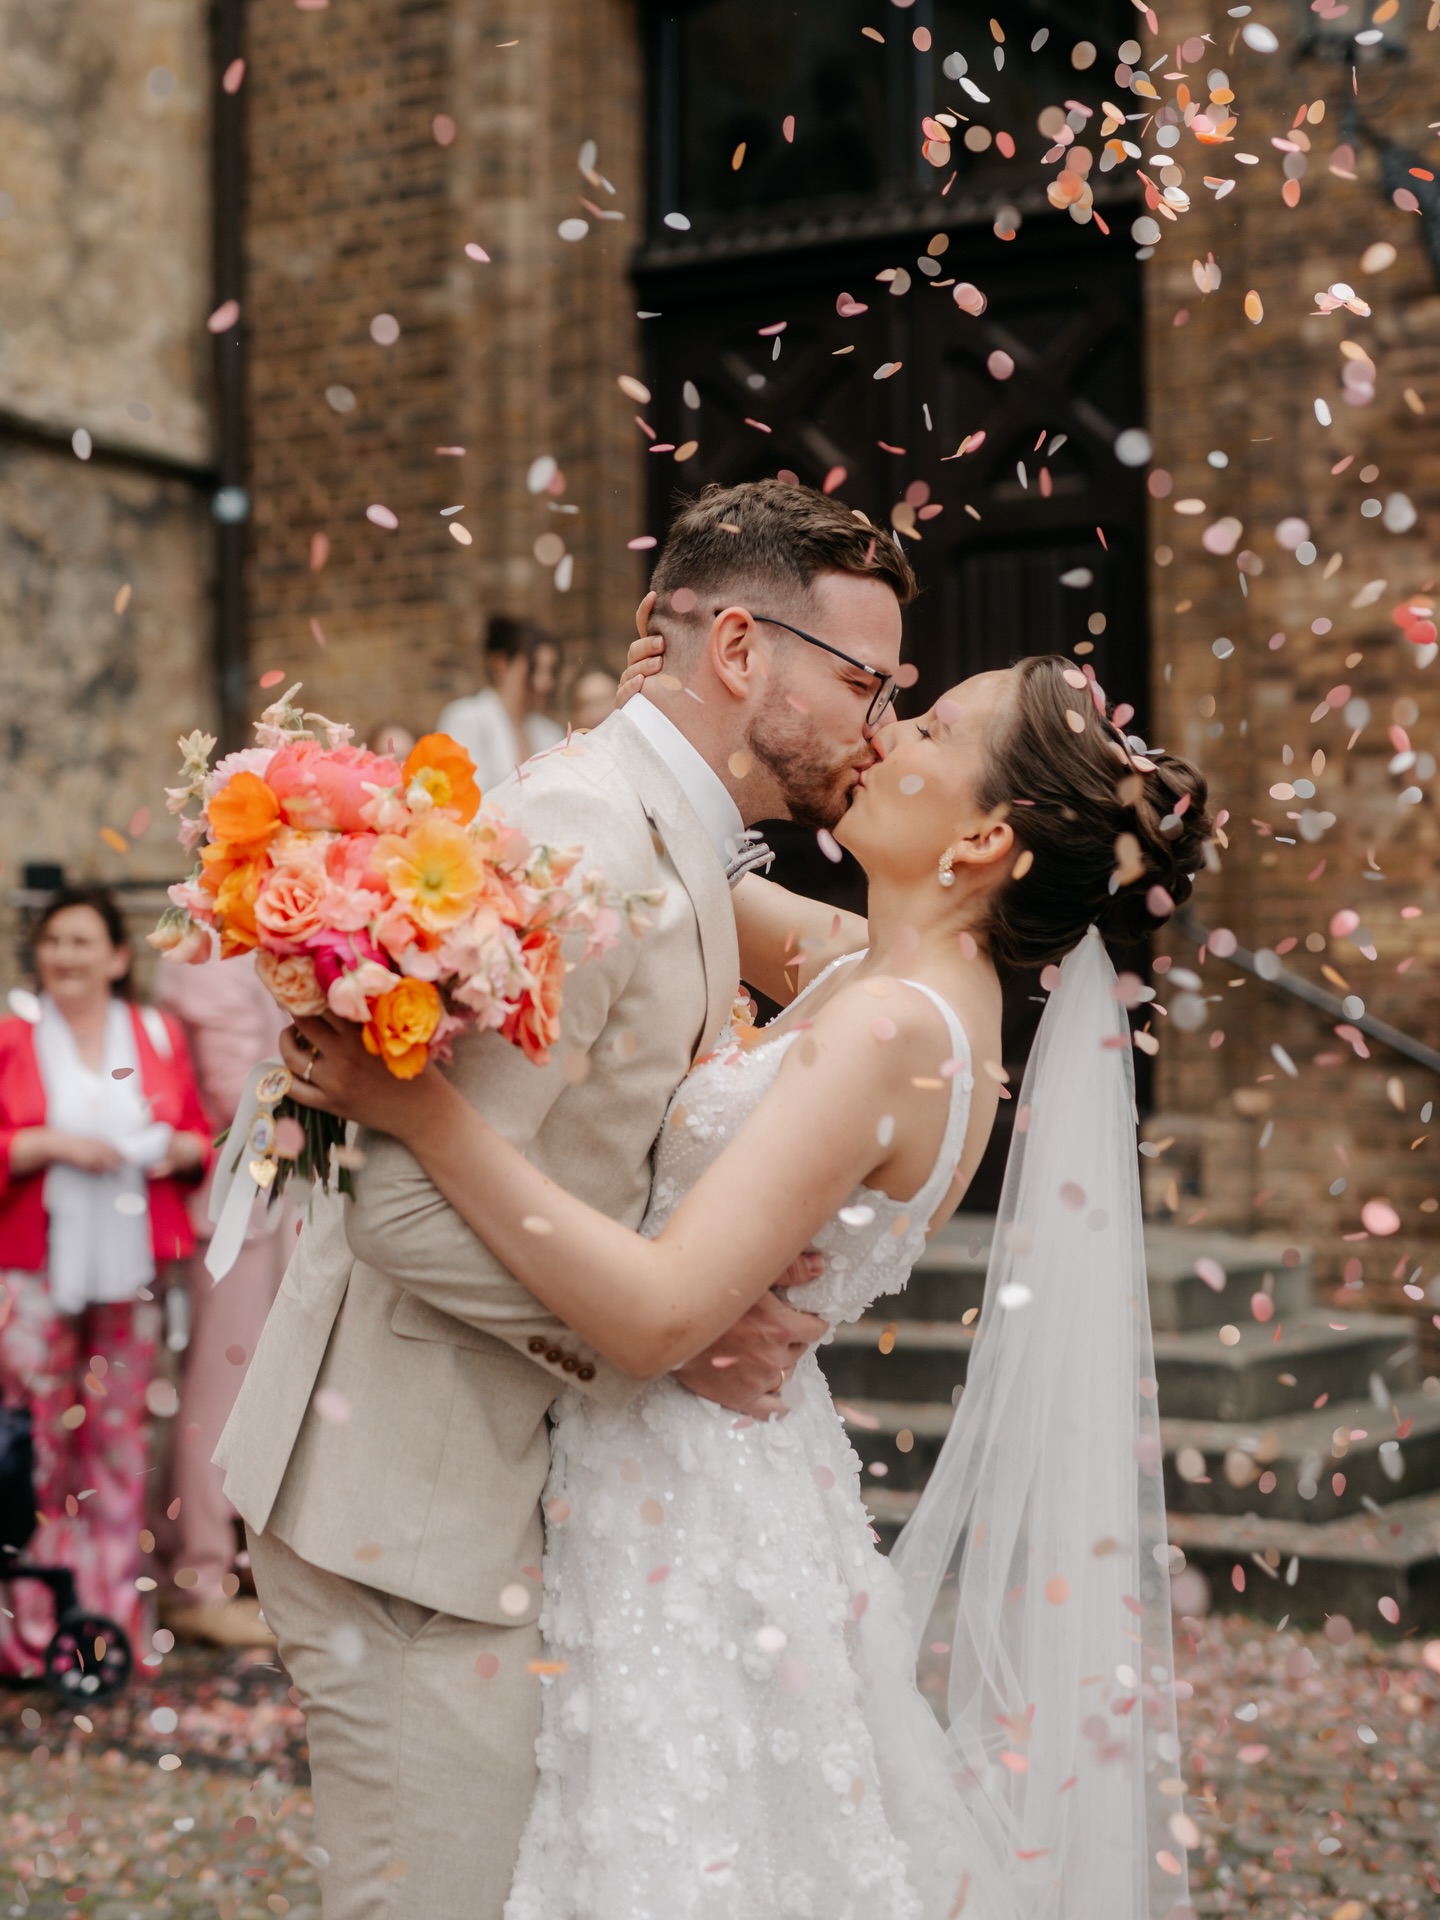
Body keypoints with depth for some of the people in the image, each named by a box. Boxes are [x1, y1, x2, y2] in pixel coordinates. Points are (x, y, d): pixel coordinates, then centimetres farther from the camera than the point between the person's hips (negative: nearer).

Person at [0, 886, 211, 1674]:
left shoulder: (158, 1037, 10)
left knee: (120, 1438, 5)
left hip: (129, 1268, 2)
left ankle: (114, 1622, 14)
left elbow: (198, 1132, 15)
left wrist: (181, 1150, -5)